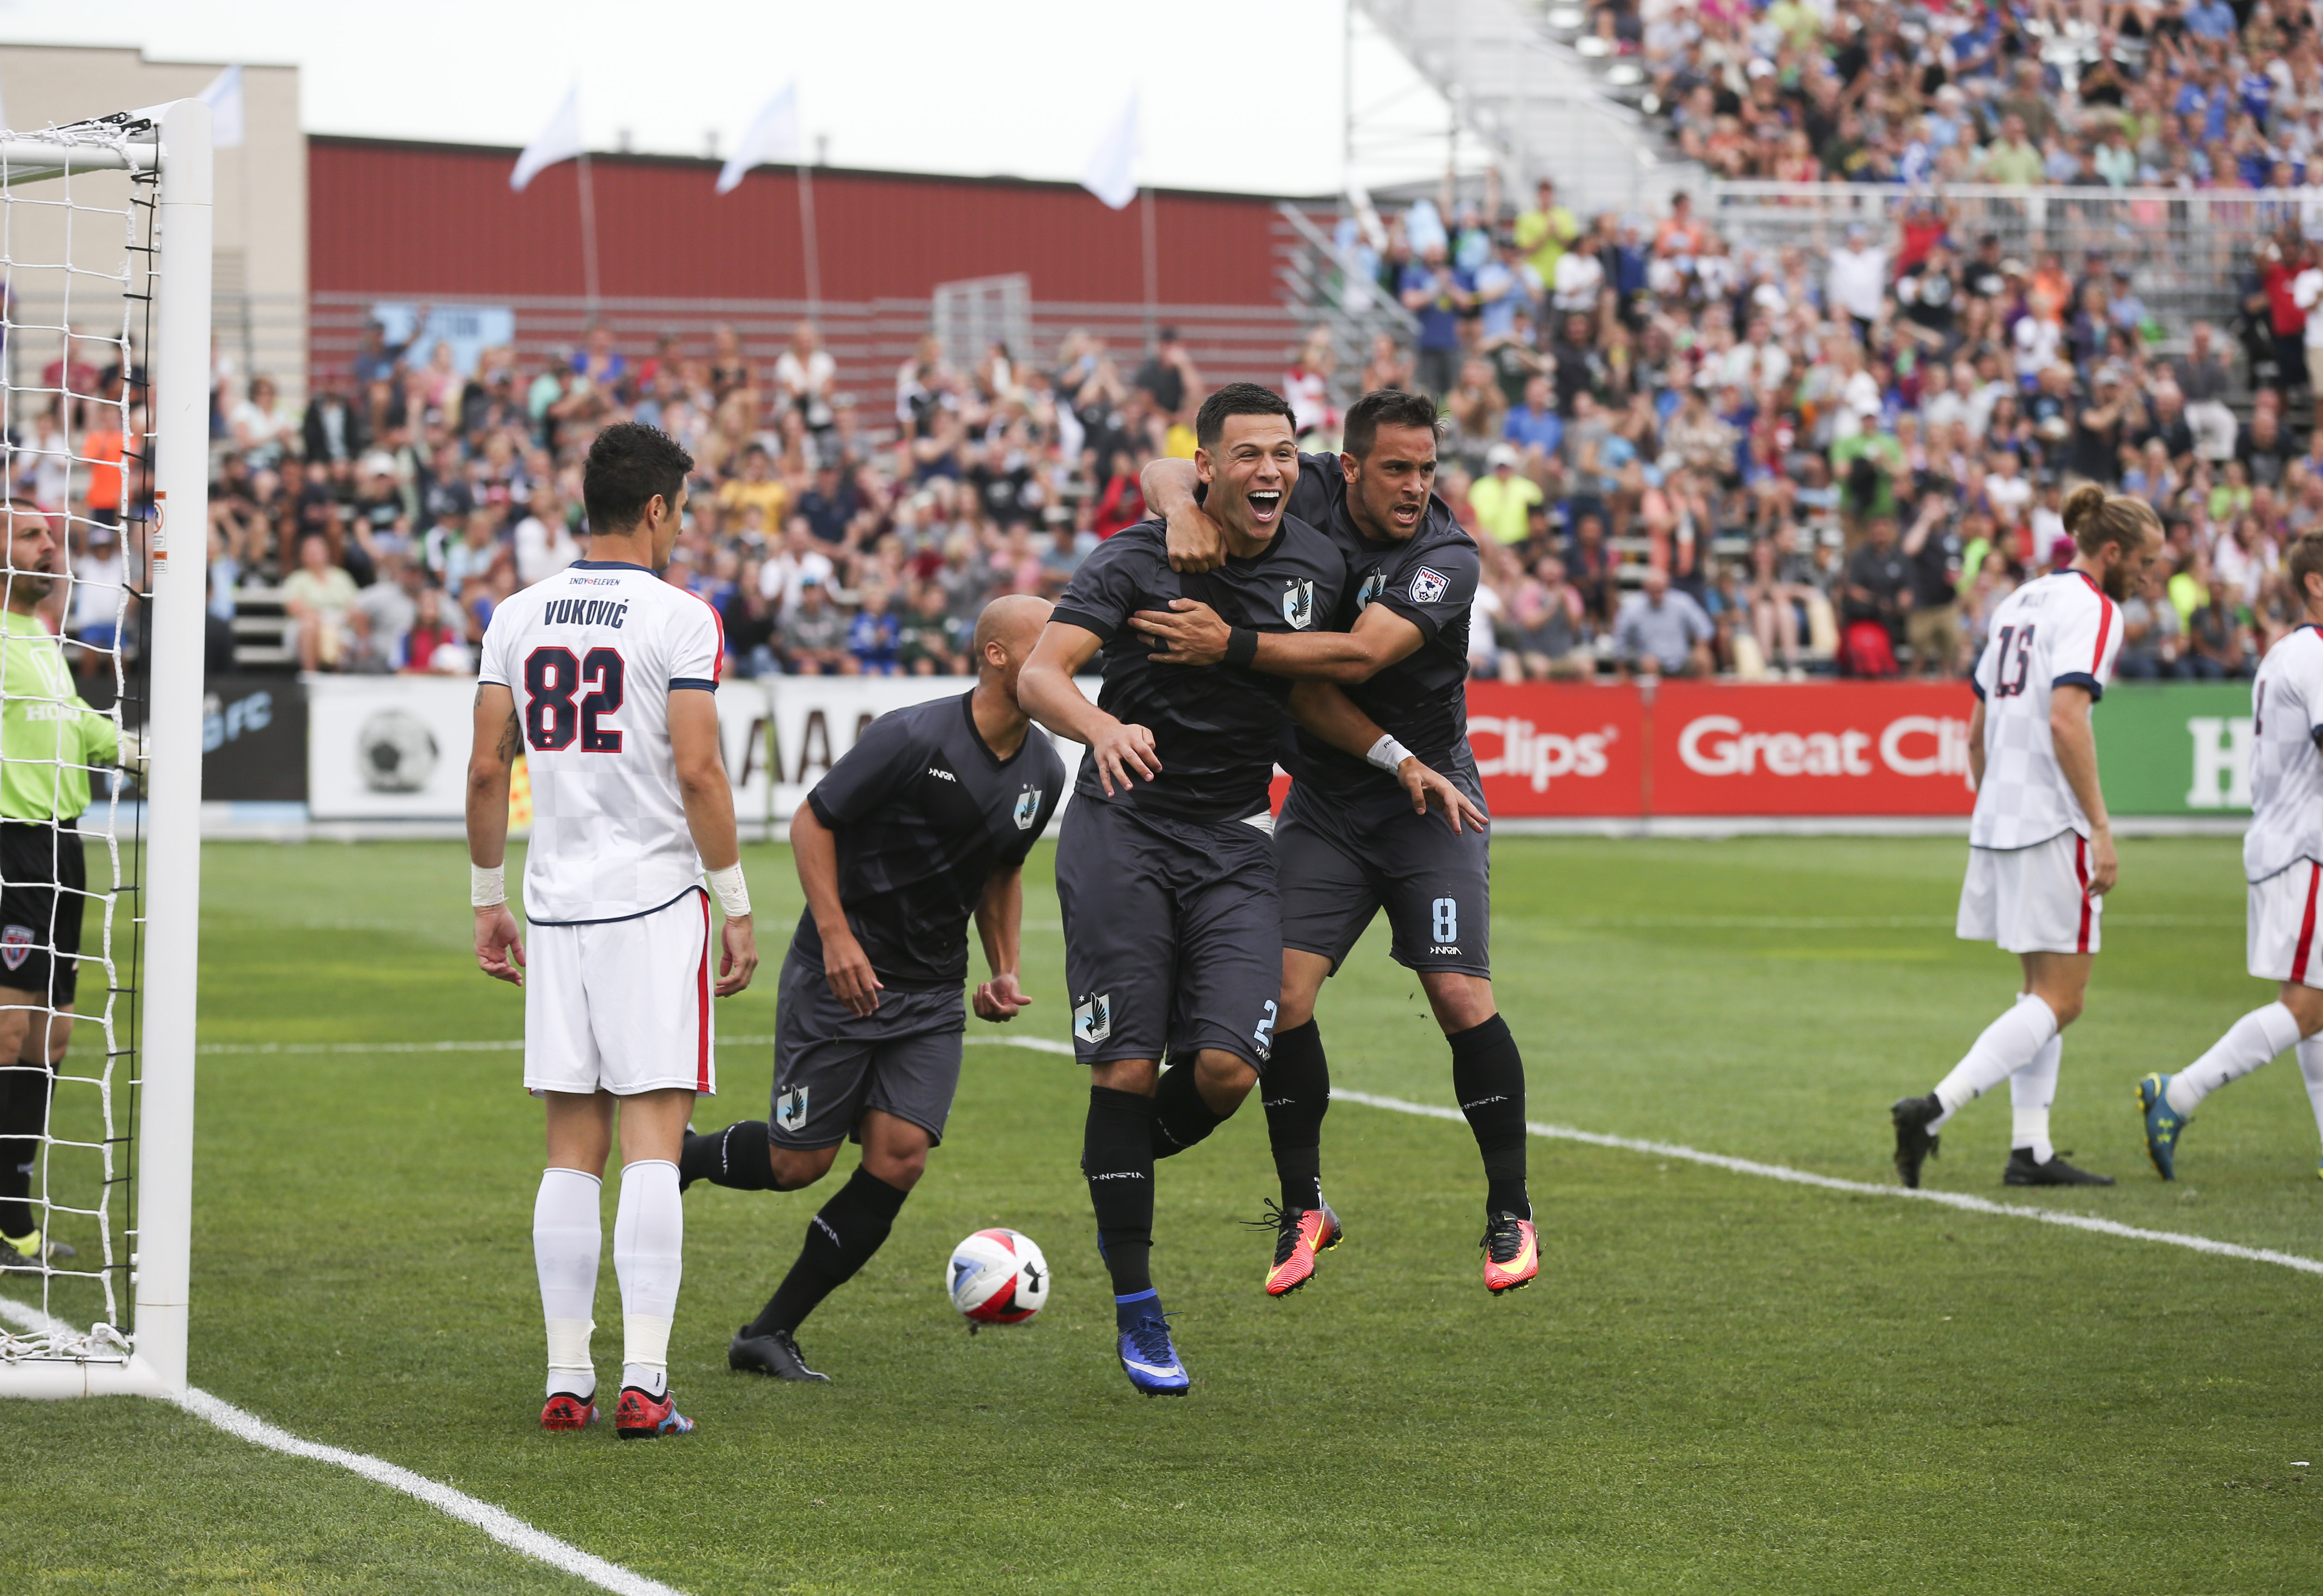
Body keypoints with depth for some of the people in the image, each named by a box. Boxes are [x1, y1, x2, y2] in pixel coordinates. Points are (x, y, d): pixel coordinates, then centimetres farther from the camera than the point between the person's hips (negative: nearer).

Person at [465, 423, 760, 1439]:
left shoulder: (516, 618, 8)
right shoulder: (681, 620, -6)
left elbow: (486, 770, 8)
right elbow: (698, 773, -11)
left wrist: (488, 900, 17)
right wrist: (736, 907, -4)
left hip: (557, 906, 4)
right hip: (654, 899, -4)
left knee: (572, 1151, 8)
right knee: (652, 1140, -5)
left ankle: (566, 1382, 6)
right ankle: (643, 1384, -11)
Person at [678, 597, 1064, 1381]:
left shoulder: (1043, 772, 3)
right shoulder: (914, 737, -18)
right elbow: (813, 821, -12)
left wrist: (1005, 970, 8)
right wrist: (837, 935, -20)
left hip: (933, 993, 6)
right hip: (841, 973, -6)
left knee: (899, 1160, -9)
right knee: (801, 1162, -2)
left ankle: (770, 1333, 2)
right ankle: (684, 1156, 31)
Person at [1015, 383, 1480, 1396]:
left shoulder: (1316, 567, 3)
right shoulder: (1136, 561, -10)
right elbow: (1040, 675, -20)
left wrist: (1402, 762, 8)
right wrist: (1104, 728, -41)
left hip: (1233, 840, 3)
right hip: (1124, 829, -3)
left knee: (1226, 1069, -12)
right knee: (1128, 1070, -5)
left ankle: (1120, 1184, 21)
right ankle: (1136, 1311, 5)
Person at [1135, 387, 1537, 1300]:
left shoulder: (1447, 556, -20)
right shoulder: (1306, 496, -8)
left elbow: (1362, 655, -33)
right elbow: (1167, 472, -4)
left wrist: (1231, 645, -40)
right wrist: (1183, 508, -28)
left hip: (1427, 799, -3)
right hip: (1321, 804, 3)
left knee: (1462, 998, -11)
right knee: (1283, 990, -10)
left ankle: (1510, 1214, 5)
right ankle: (1303, 1207, 7)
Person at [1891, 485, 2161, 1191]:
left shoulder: (2018, 603, 17)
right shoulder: (2092, 610, -9)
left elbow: (1978, 729, 20)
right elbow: (2066, 718, -22)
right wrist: (2101, 828, -21)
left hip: (1998, 819, 9)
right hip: (2053, 827, -9)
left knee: (2043, 992, 14)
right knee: (2058, 999, -6)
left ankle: (2030, 1151, 10)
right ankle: (1934, 1109, -18)